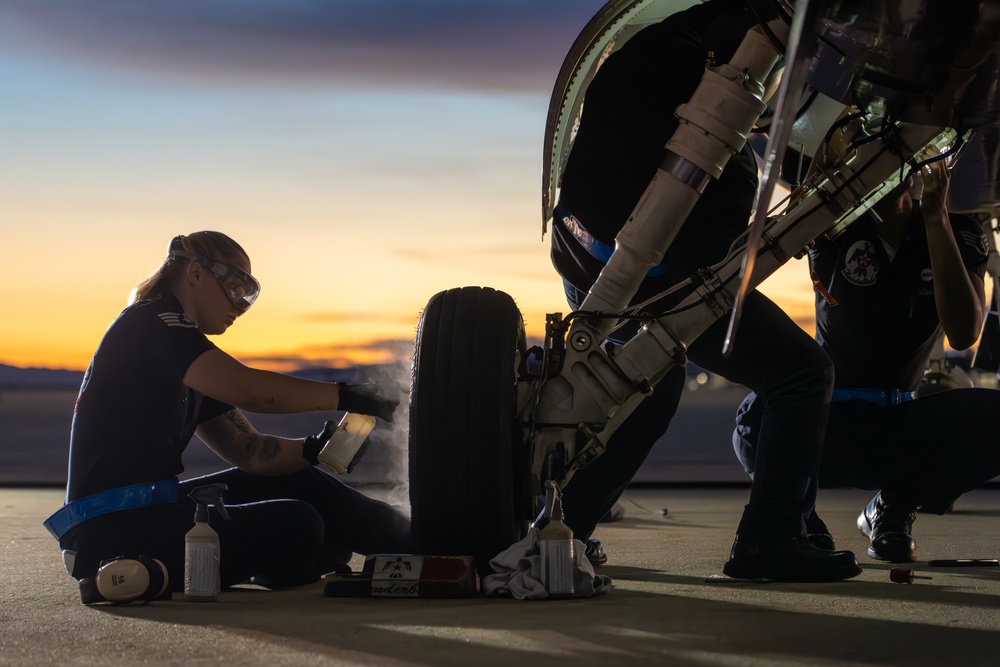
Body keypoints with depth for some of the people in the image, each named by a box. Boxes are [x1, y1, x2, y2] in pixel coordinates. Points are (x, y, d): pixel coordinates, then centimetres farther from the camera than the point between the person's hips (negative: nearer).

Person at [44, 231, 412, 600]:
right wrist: (346, 395, -17)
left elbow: (248, 449, 13)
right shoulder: (150, 323, -9)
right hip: (115, 532, -10)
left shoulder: (187, 367, 21)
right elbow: (247, 389, -22)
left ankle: (411, 544, 13)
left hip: (147, 511, 10)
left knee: (297, 481, 12)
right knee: (295, 527, -20)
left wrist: (313, 448, -5)